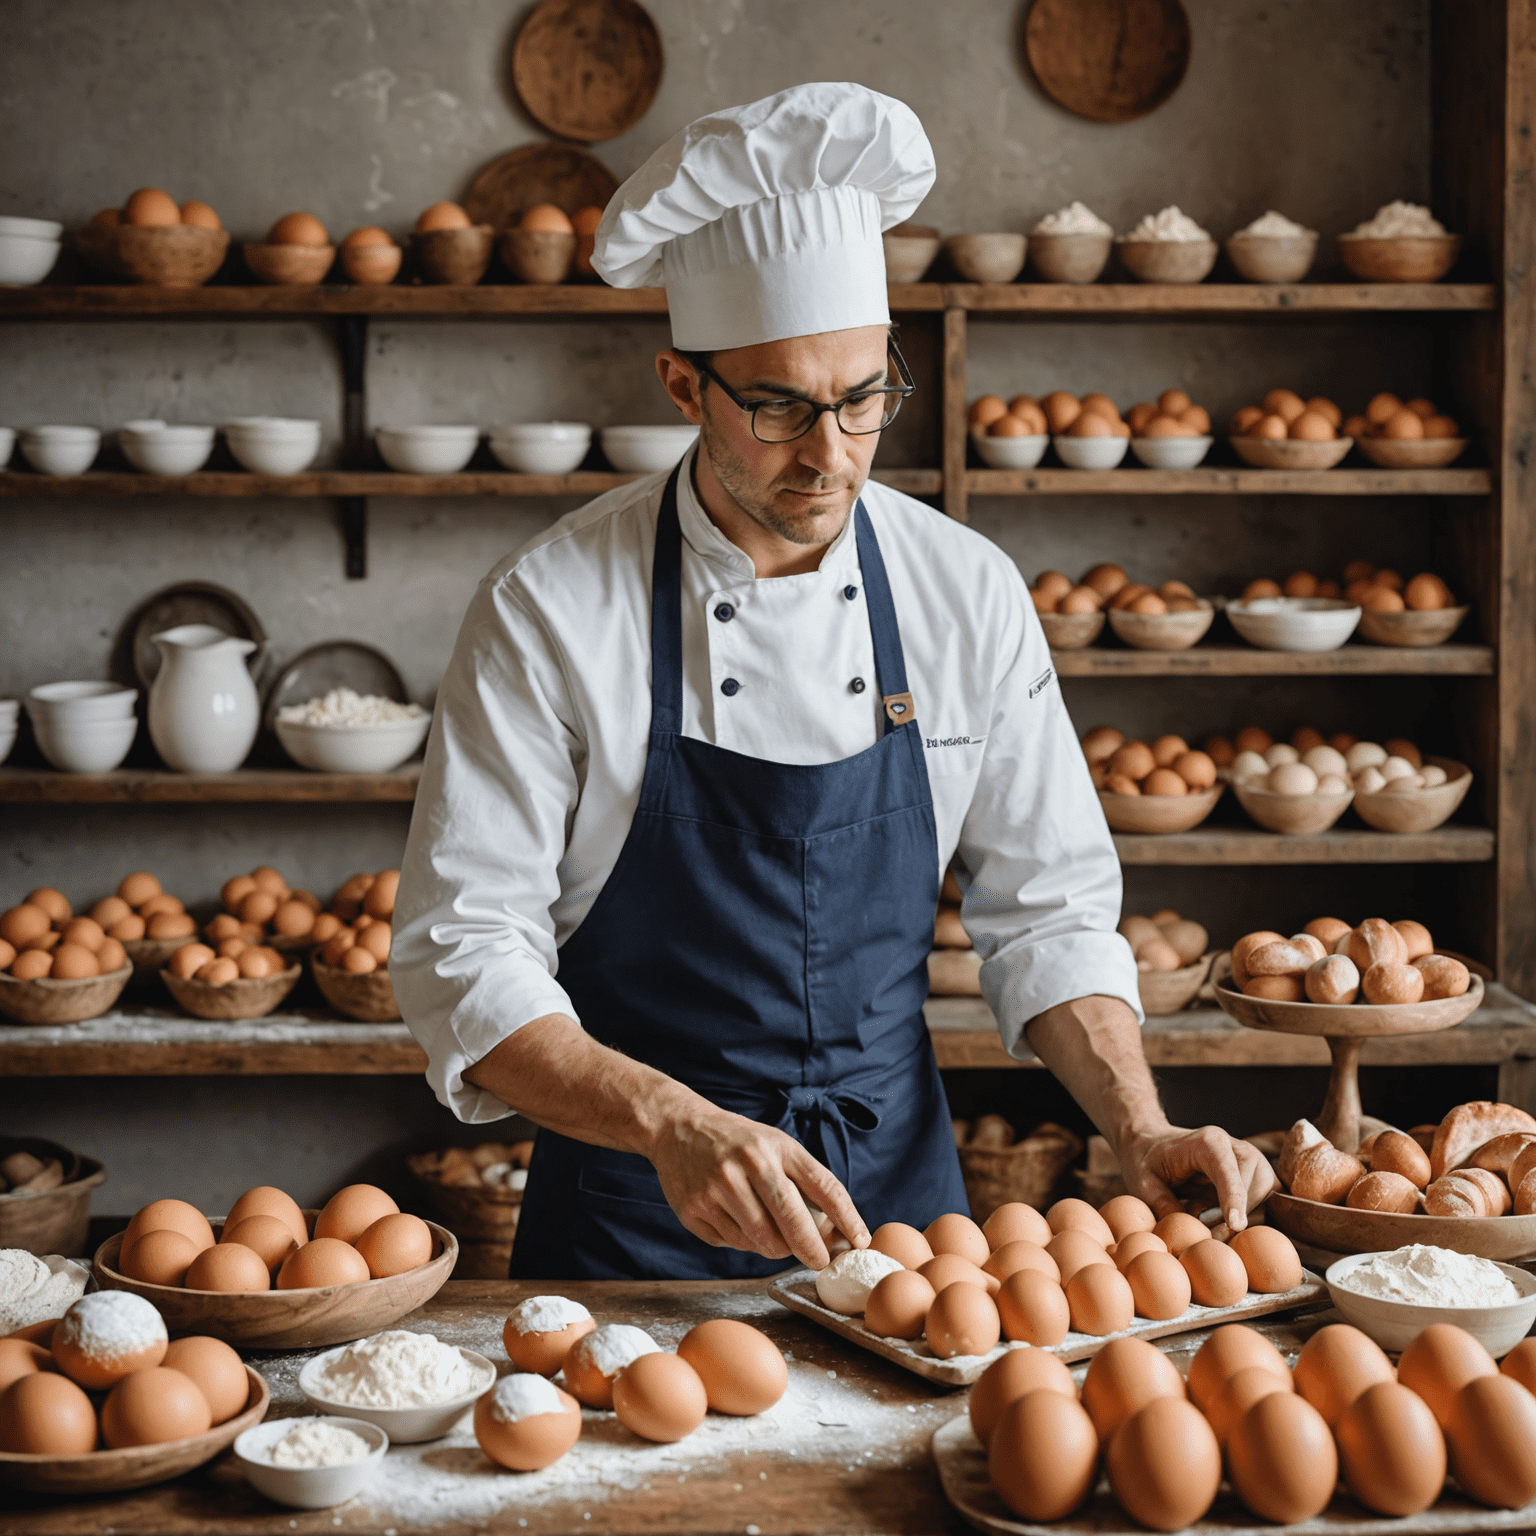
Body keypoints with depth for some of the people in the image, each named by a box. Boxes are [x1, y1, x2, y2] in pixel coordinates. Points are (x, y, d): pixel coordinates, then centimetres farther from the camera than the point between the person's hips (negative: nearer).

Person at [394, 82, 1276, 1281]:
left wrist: (1142, 1133, -11)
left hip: (898, 1193, 3)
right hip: (636, 1220, -2)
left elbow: (1048, 909, 4)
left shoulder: (969, 593, -2)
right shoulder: (551, 611, -12)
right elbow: (466, 958, -15)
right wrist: (670, 1122, -30)